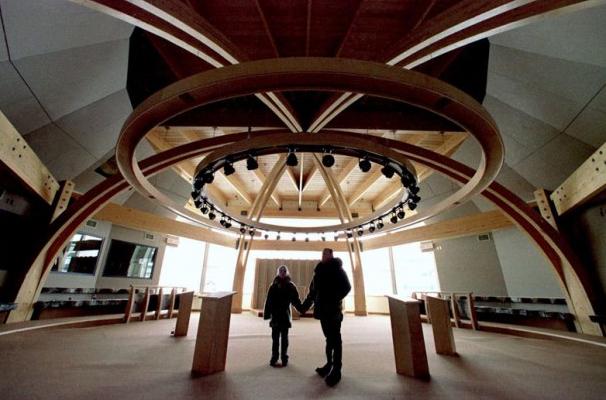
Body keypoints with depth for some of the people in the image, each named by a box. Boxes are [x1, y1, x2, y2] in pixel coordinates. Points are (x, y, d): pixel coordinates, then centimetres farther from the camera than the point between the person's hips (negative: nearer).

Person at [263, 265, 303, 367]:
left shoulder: (290, 286, -2)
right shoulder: (274, 286, -1)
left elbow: (295, 300, -4)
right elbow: (269, 301, -2)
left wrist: (301, 309, -17)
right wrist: (267, 314, -7)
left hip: (285, 316, 0)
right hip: (275, 316, 0)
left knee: (284, 338, 12)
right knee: (275, 338, 11)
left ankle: (284, 357, 24)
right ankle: (274, 357, 24)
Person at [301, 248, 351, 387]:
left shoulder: (337, 270, -5)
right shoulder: (319, 271, 11)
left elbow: (346, 287, -14)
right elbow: (313, 291, 14)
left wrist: (335, 300, -23)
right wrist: (305, 305, 9)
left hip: (333, 309, -5)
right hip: (323, 309, 6)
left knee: (335, 339, 0)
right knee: (329, 337, 16)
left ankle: (336, 370, 9)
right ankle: (329, 364, 28)